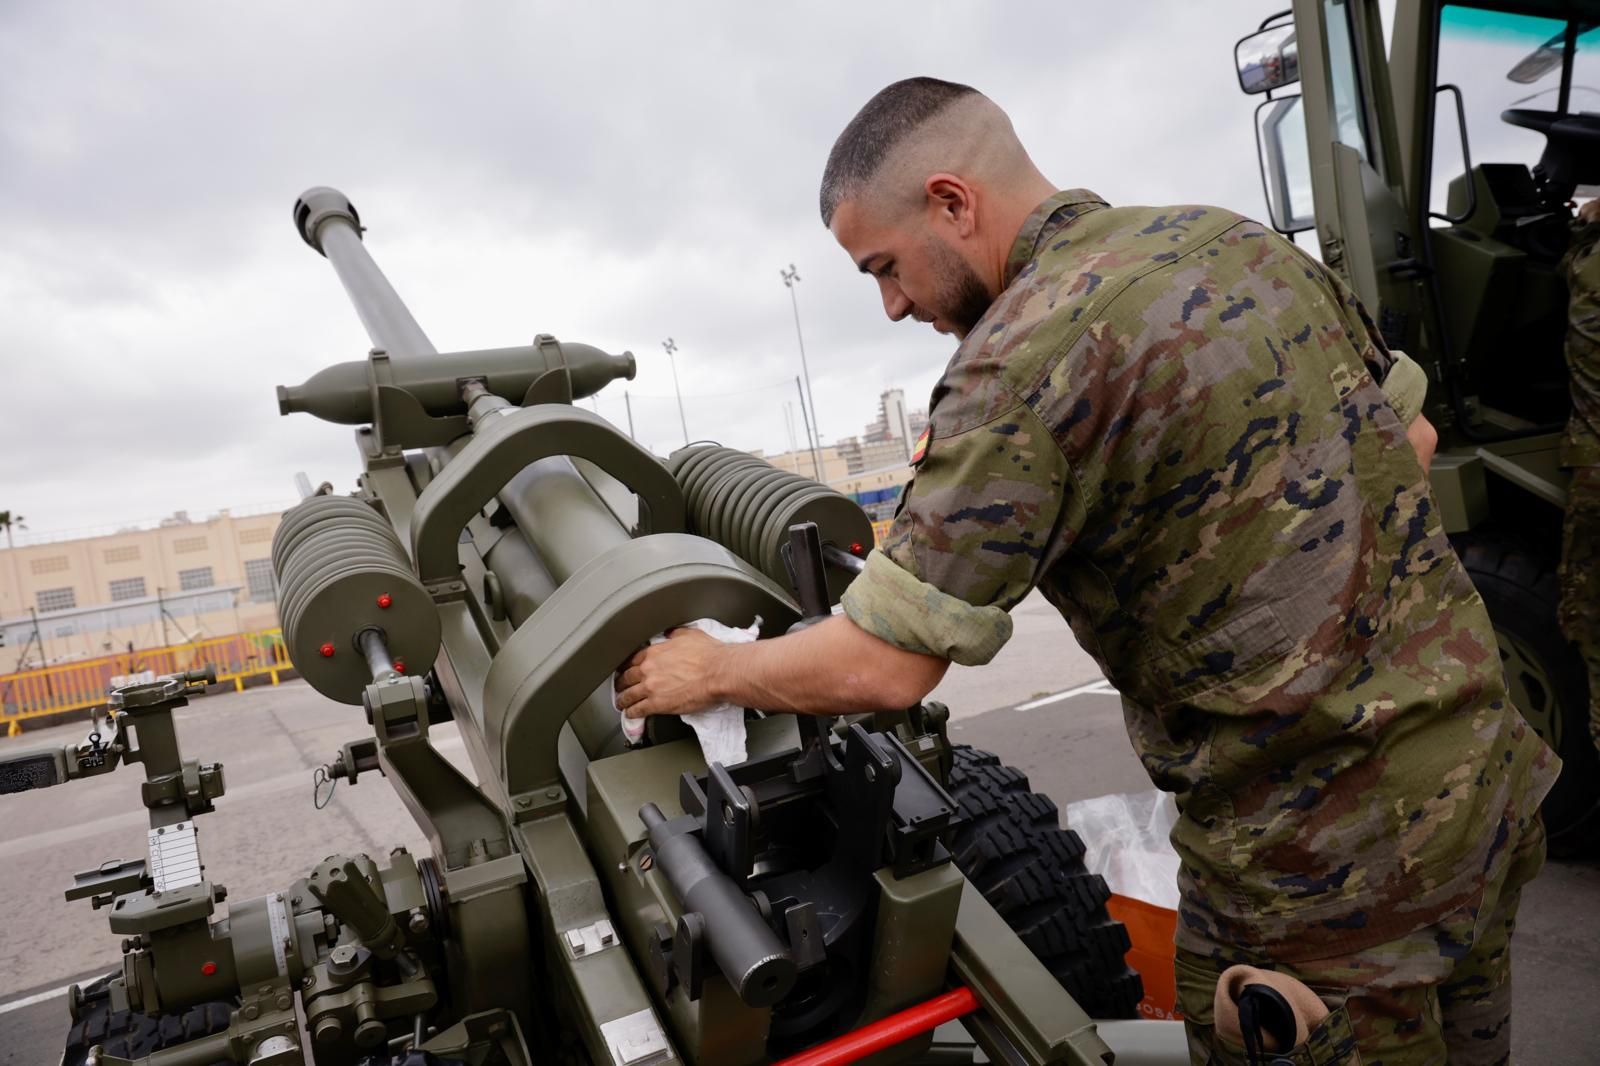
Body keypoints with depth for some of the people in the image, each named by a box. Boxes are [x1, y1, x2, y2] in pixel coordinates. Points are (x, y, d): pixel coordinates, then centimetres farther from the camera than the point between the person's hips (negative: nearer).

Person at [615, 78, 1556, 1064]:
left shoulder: (1021, 362, -23)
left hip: (1326, 859, -8)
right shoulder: (1247, 241, 2)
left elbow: (881, 669, -22)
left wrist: (708, 670, -4)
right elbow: (1411, 433, 12)